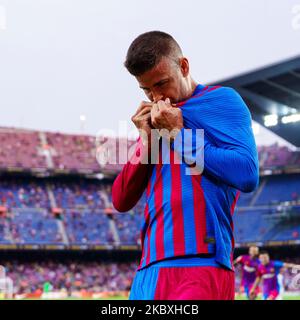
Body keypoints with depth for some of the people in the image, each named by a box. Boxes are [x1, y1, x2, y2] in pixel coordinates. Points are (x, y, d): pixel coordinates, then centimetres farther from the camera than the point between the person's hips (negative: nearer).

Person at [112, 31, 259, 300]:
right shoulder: (154, 122, 20)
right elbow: (121, 201, 15)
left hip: (202, 265, -6)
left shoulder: (221, 100, 2)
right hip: (150, 270, 6)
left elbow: (247, 175, -12)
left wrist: (179, 134, -6)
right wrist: (146, 140, 3)